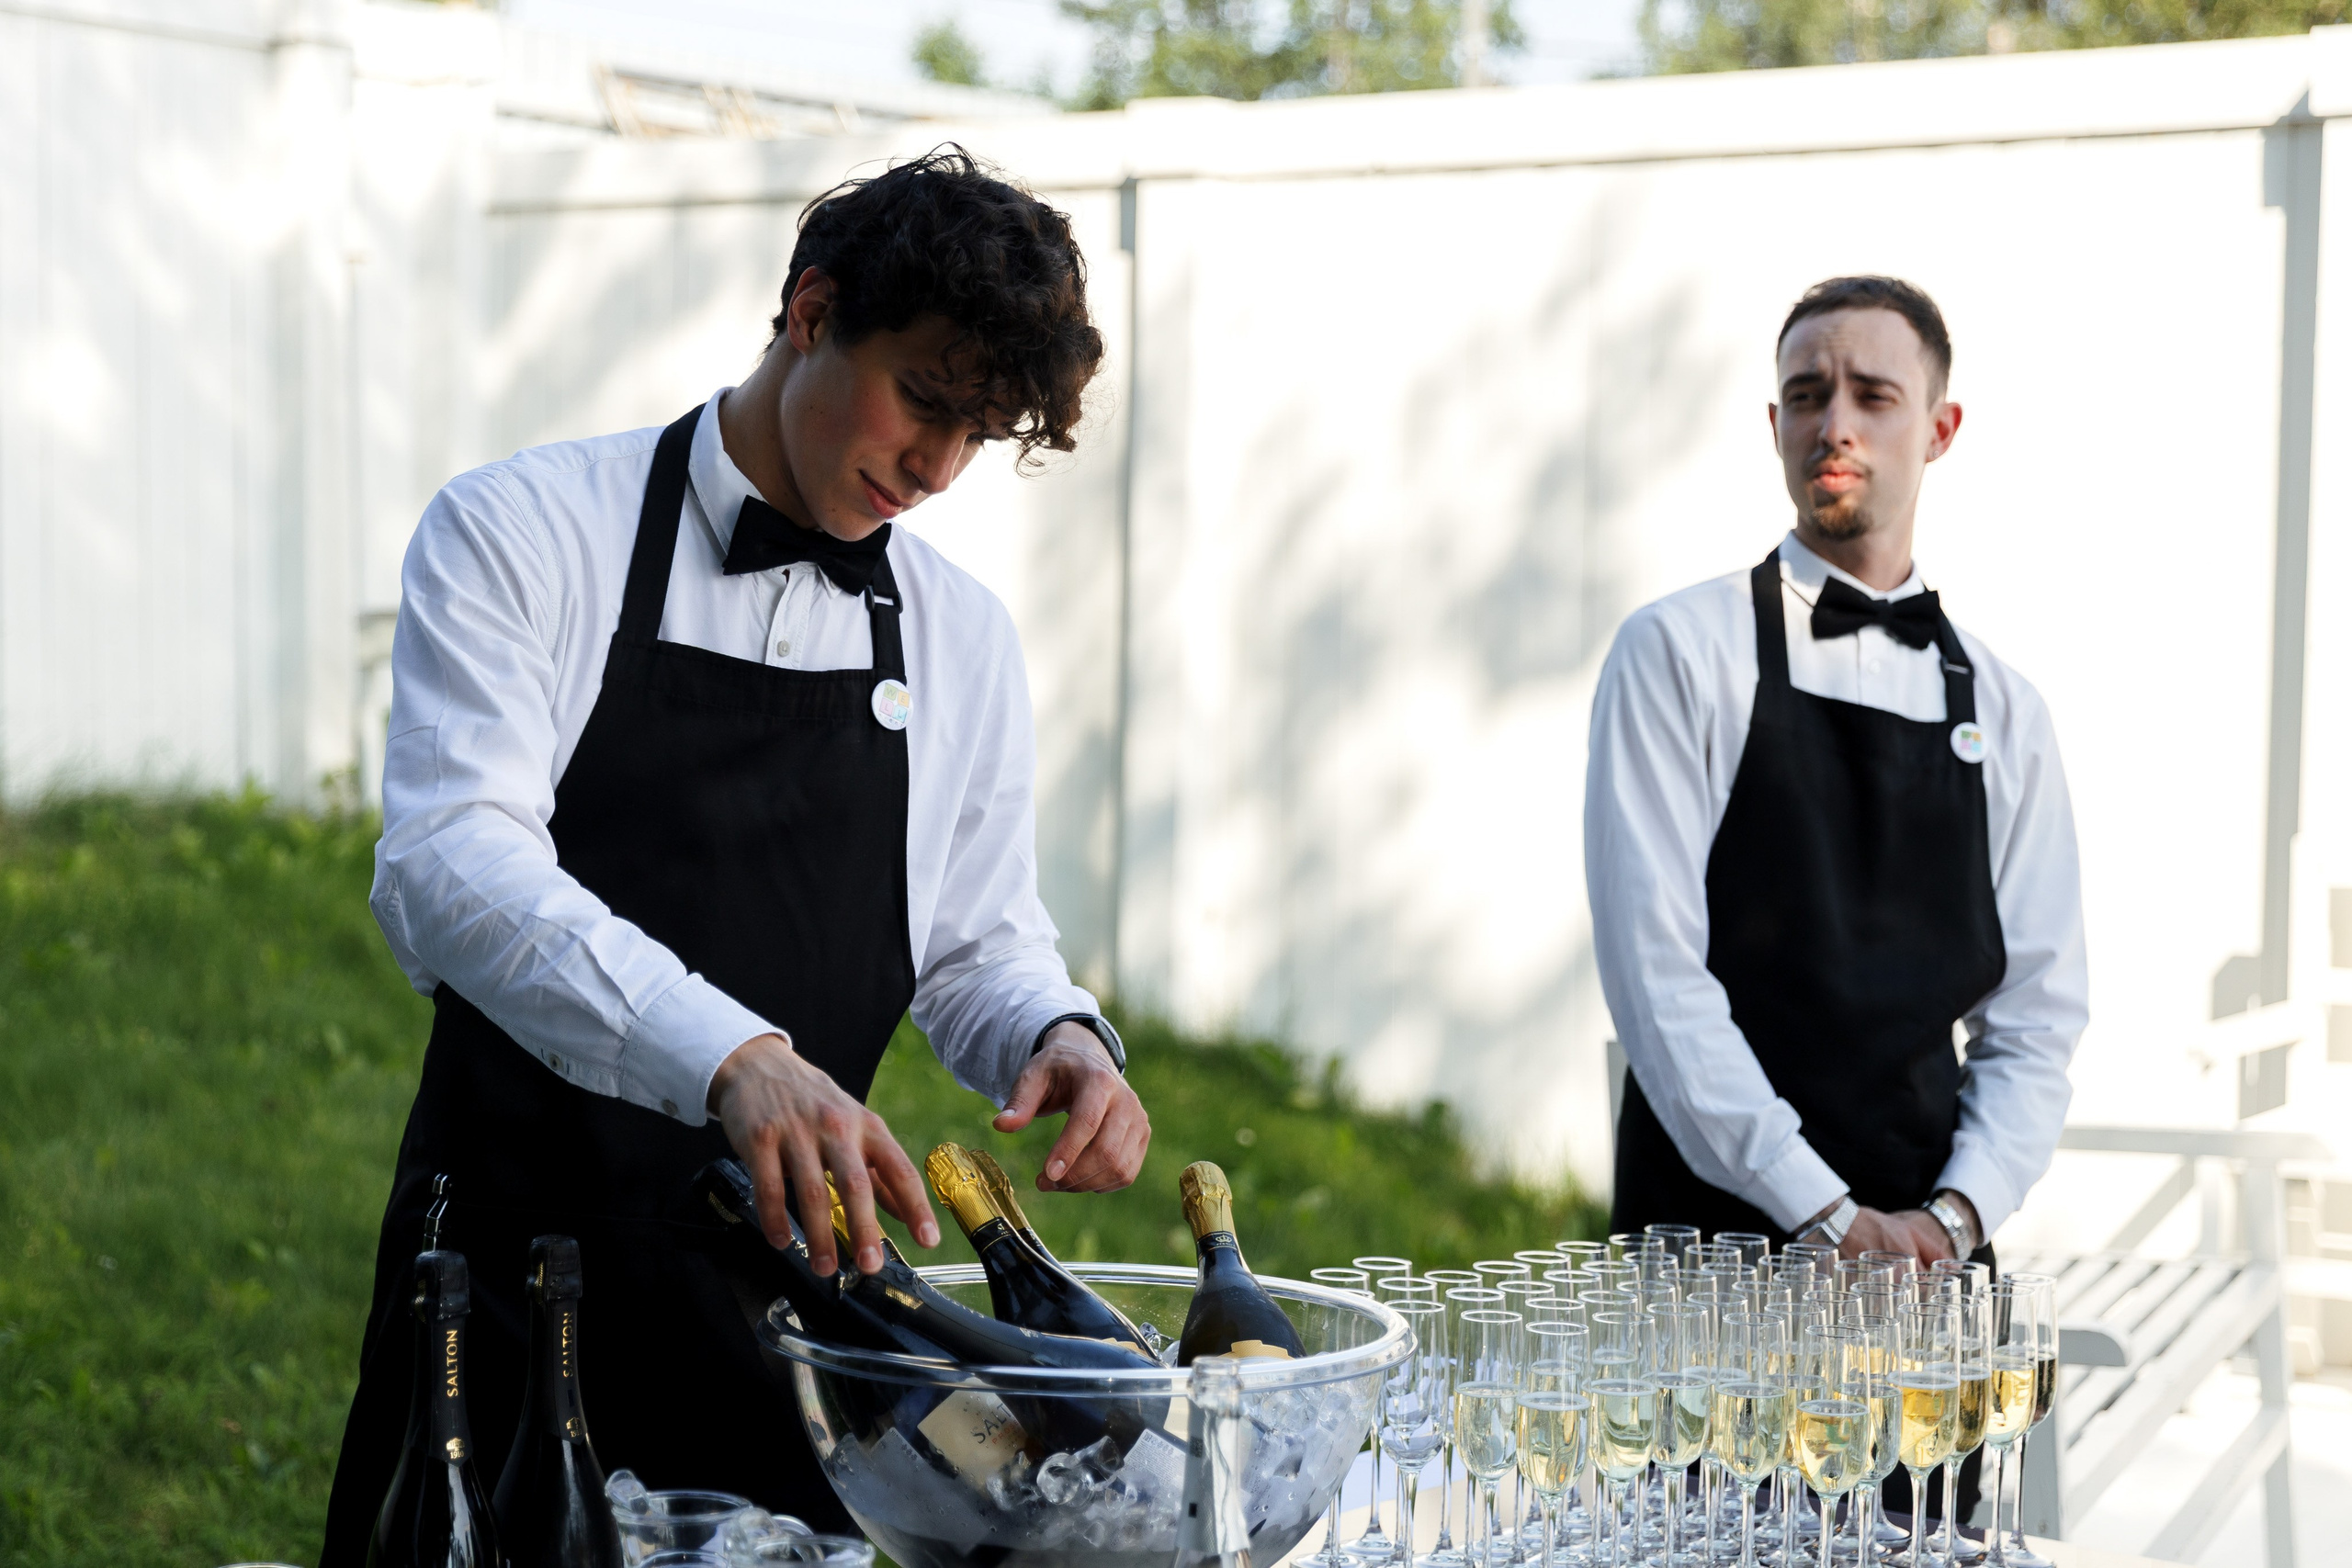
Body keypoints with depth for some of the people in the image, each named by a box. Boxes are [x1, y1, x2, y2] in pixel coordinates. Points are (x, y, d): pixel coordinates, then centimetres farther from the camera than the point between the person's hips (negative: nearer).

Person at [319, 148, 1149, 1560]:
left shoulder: (963, 640, 8)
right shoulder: (520, 536, -7)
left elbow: (980, 945, 17)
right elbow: (451, 863, -21)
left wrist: (1062, 1036, -7)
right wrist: (732, 1057, -36)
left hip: (791, 1281, 4)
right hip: (513, 1294, -3)